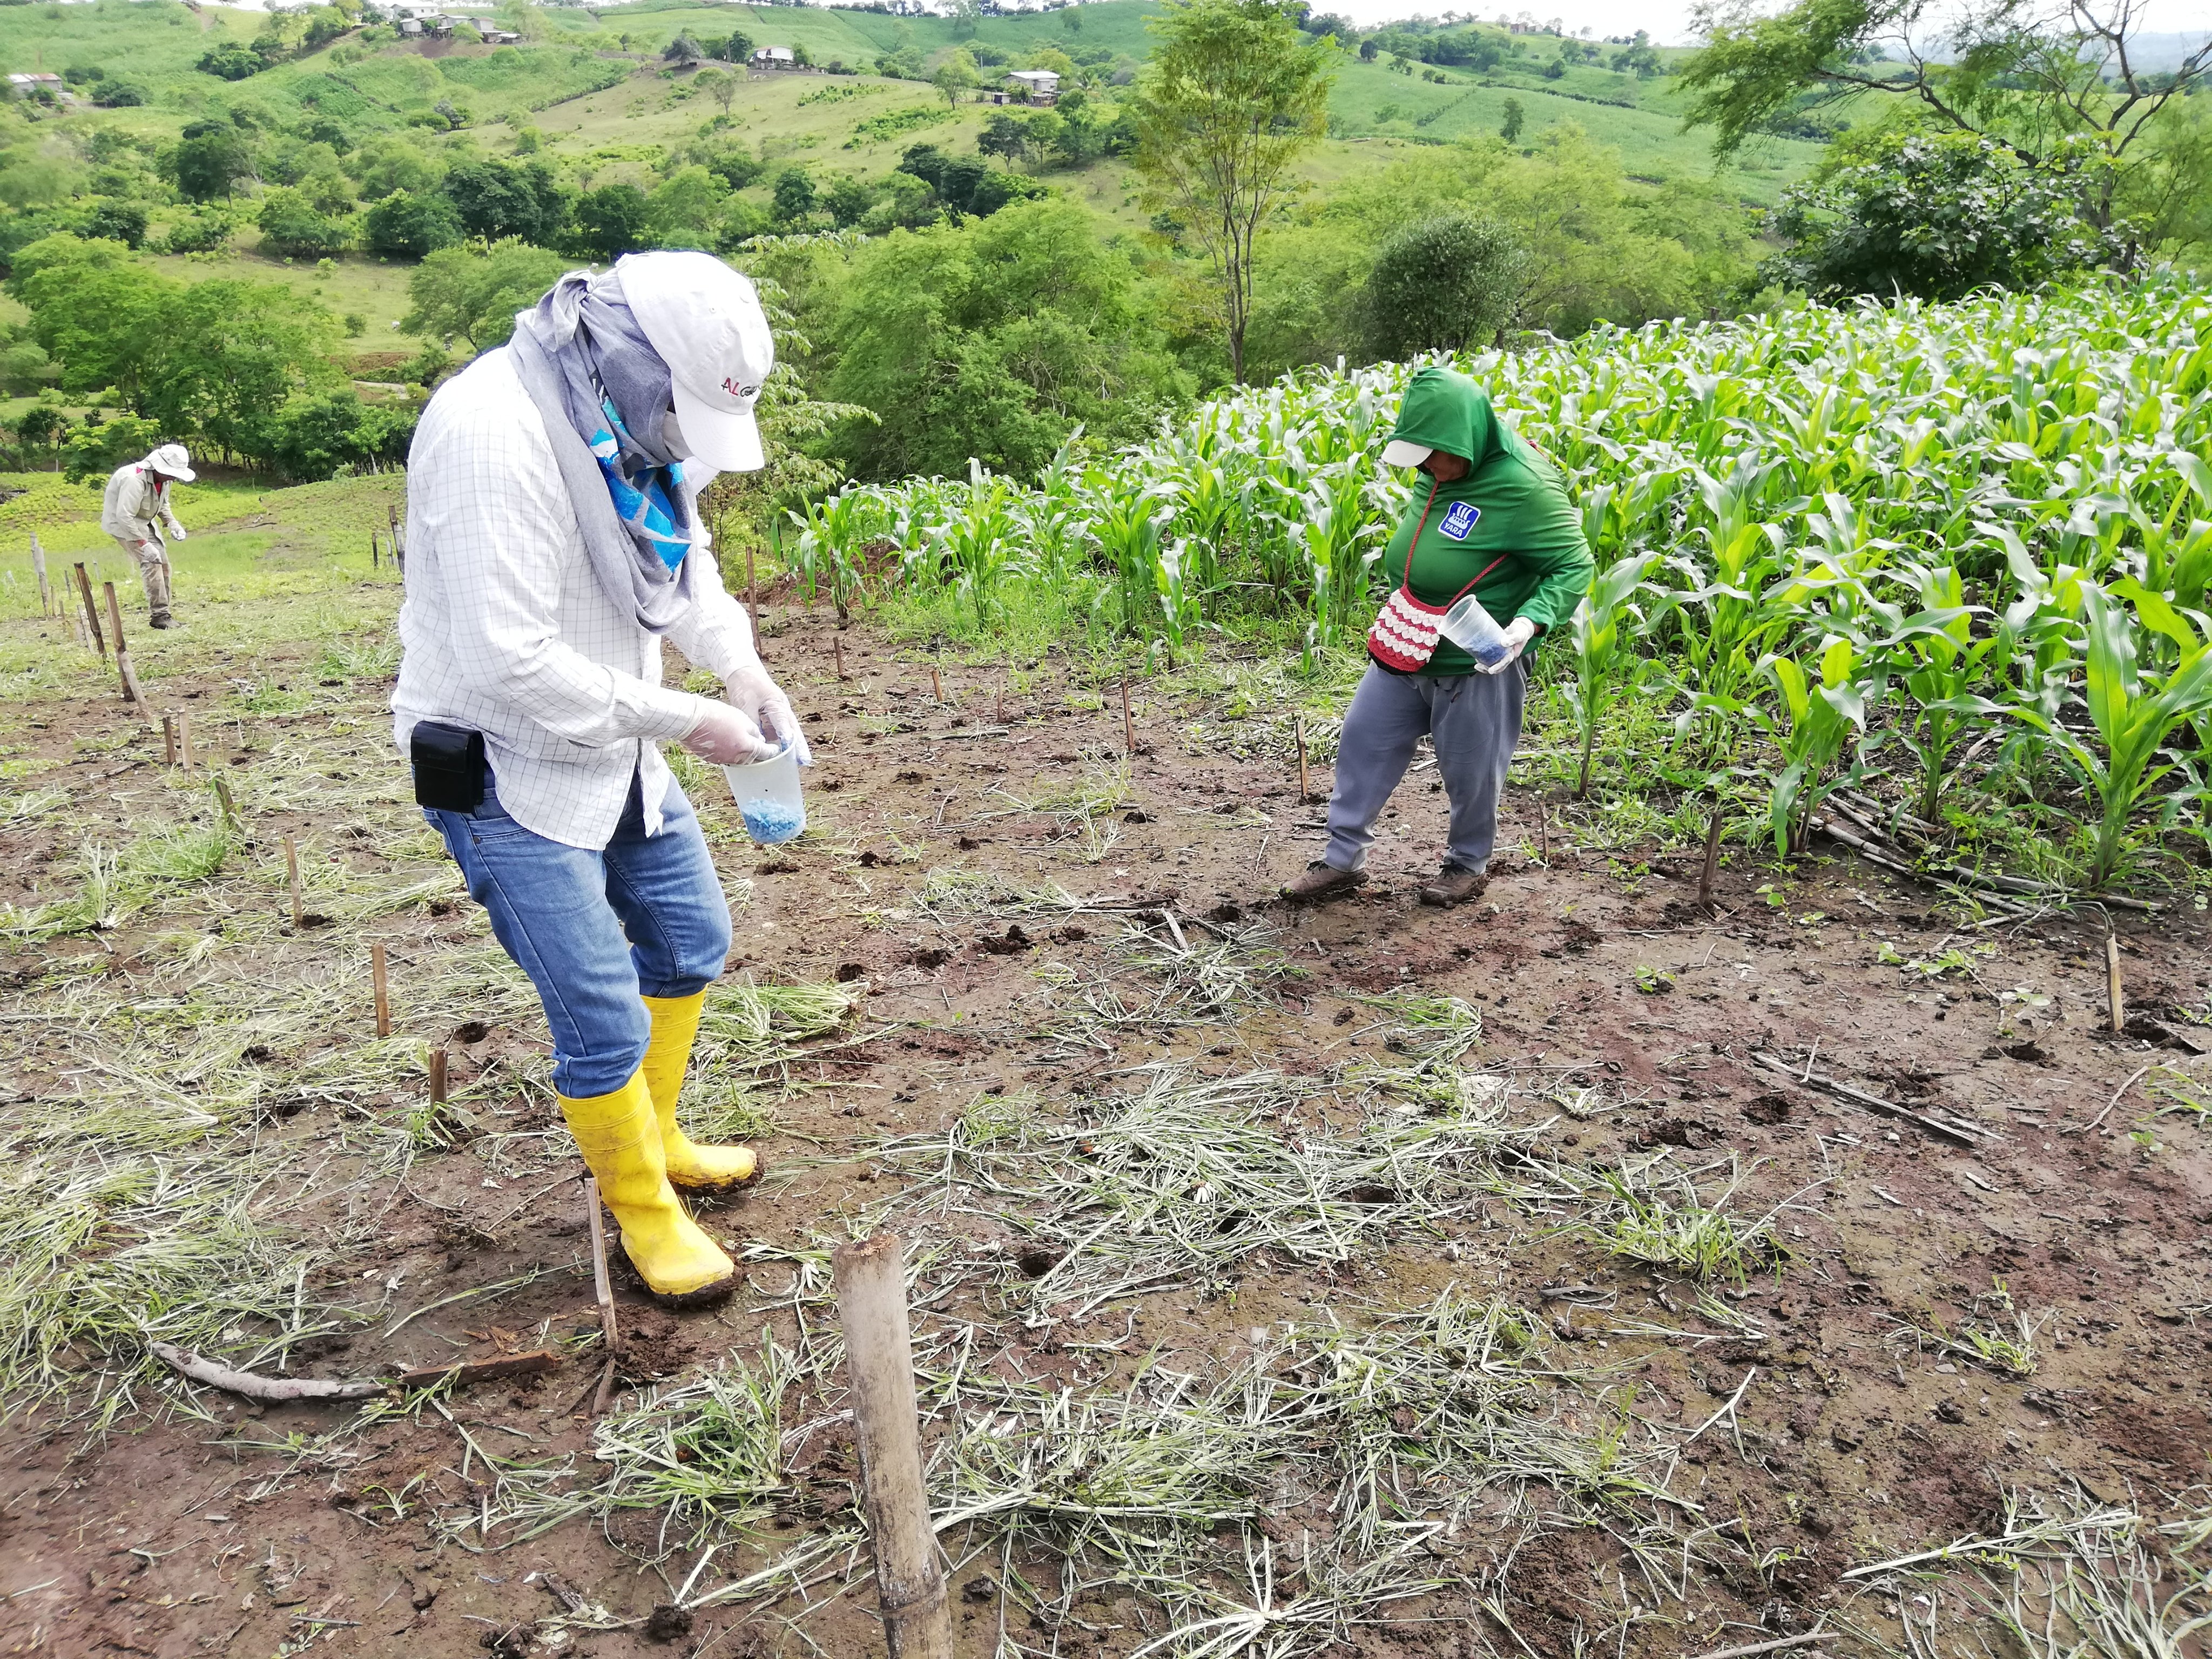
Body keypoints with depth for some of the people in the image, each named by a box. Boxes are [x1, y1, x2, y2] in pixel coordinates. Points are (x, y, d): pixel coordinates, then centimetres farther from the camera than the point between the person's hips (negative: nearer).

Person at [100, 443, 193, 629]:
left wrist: (172, 523, -1)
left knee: (163, 563, 6)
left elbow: (163, 504, 16)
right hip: (122, 523, -9)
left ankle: (163, 614, 12)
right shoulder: (135, 480, -32)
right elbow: (125, 517, -34)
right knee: (151, 562, -21)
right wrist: (143, 544, -34)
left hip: (143, 522, 9)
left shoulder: (164, 479, -4)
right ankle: (159, 615, -23)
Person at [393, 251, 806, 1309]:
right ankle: (643, 1209, 21)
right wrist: (680, 720, -23)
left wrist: (744, 672, -1)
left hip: (609, 746, 9)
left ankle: (658, 1141, 42)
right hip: (504, 770, -9)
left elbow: (683, 553, 14)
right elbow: (508, 658, -31)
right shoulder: (496, 432, -28)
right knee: (604, 1017, -6)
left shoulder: (636, 418, -1)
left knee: (691, 941, 19)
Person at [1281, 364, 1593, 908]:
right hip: (1407, 650, 8)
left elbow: (1576, 565, -19)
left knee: (1469, 772, 9)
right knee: (1363, 740, 10)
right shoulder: (1442, 472, -2)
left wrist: (1530, 621, -34)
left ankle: (1469, 864, 35)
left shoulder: (1523, 486, -24)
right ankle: (1343, 858, 22)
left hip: (1479, 664, -7)